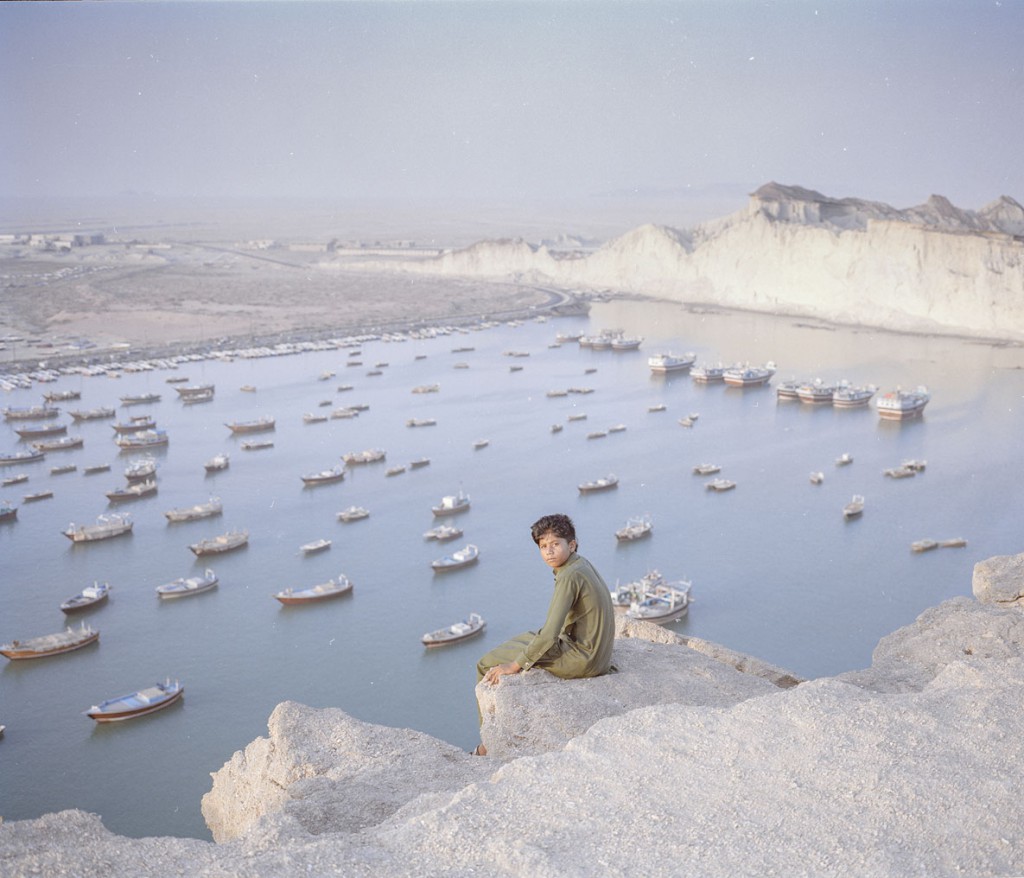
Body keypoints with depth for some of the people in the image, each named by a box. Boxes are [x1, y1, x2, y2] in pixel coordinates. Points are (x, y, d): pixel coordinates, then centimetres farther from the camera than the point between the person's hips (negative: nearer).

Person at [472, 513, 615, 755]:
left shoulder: (569, 577, -22)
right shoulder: (583, 564, 6)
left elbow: (548, 636, -24)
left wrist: (514, 666, -14)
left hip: (581, 660, -9)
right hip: (598, 654, 9)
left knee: (488, 664, 1)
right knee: (522, 641, 29)